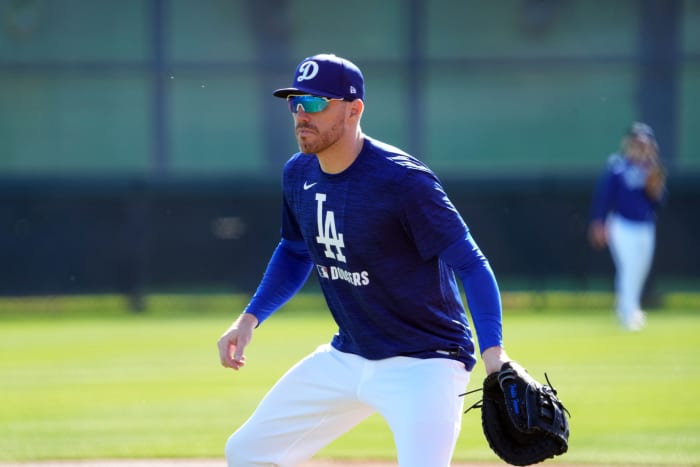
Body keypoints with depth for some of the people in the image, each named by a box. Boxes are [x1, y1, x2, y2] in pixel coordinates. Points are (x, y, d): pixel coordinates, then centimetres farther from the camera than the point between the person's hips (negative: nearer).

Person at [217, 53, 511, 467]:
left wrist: (493, 350, -34)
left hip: (423, 364, -8)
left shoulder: (401, 180, -23)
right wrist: (250, 319, 9)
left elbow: (471, 264, -23)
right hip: (347, 356, 8)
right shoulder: (298, 174, 0)